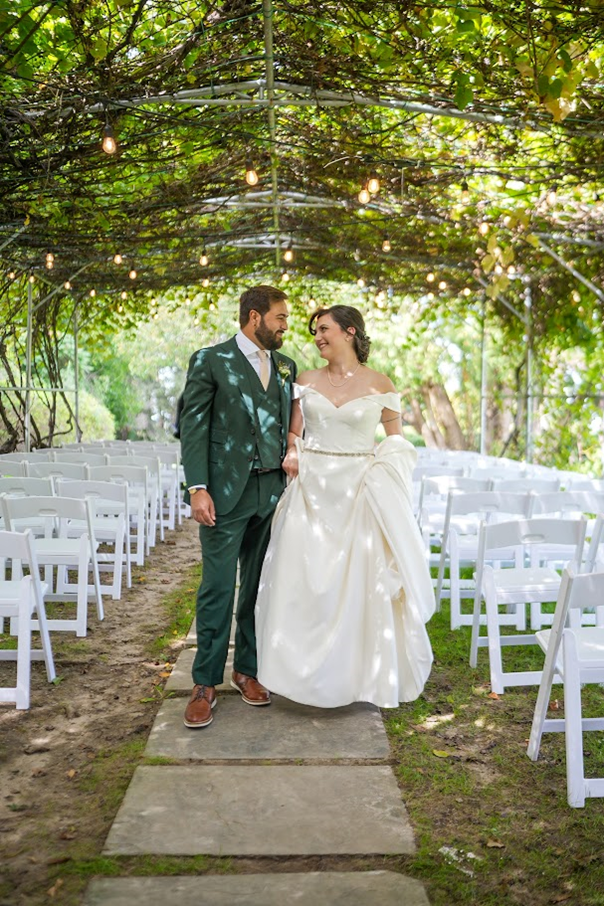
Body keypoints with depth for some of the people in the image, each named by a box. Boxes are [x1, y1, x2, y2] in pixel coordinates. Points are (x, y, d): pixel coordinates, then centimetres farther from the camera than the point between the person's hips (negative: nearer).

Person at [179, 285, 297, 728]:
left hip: (273, 492, 5)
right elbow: (193, 426, -6)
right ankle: (206, 684, 10)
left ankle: (249, 669, 25)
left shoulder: (286, 366, 13)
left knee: (259, 587, 12)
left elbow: (291, 426, 15)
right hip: (226, 492, -5)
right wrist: (198, 487, -15)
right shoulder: (210, 361, -2)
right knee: (218, 589, -2)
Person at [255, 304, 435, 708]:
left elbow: (396, 439, 7)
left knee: (361, 583, 2)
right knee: (304, 581, 4)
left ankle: (361, 672, 21)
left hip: (359, 493, -2)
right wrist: (292, 455, -7)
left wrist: (381, 475, -9)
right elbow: (294, 431, 14)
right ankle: (311, 670, 21)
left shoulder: (380, 384, -1)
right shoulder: (306, 381, 6)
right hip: (311, 490, 2)